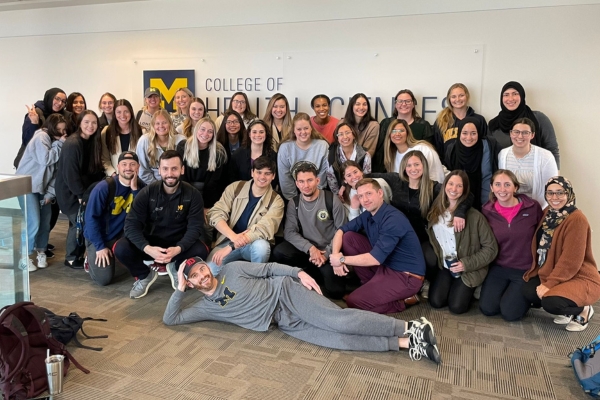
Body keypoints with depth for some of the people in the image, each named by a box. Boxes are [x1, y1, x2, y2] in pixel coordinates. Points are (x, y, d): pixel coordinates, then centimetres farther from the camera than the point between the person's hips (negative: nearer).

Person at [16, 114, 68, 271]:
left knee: (45, 222, 4)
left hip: (42, 186, 7)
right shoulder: (41, 137, -12)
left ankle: (41, 252, 19)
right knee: (33, 222, -12)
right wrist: (59, 144, -18)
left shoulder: (57, 142, 9)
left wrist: (50, 192, -6)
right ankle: (24, 256, 0)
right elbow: (45, 159, -27)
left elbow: (56, 170, 3)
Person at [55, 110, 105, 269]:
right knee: (80, 223, -7)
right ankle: (72, 258, 8)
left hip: (85, 190, 7)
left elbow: (96, 170, 8)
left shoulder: (93, 142, 4)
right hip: (70, 192, -7)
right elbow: (70, 173, -23)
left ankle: (78, 254, 22)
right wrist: (81, 195, -19)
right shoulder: (72, 144, -21)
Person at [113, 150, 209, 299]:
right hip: (151, 244, 1)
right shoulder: (147, 193, -10)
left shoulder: (193, 194, -10)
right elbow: (131, 224, -16)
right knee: (120, 248, -26)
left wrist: (178, 248, -35)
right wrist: (147, 248, -35)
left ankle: (176, 269, 5)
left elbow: (195, 227, -15)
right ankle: (145, 275, 6)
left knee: (201, 251, -31)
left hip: (178, 244, 0)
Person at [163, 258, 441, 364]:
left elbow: (268, 268, 7)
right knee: (337, 339, -19)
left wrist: (299, 273, -5)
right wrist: (180, 288, 1)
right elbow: (170, 319, 11)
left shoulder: (231, 270, 6)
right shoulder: (205, 307, 13)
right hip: (283, 323, 2)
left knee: (337, 321, -25)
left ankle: (411, 328, -23)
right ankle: (405, 344, -23)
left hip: (285, 292, -2)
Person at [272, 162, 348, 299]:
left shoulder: (332, 200, -6)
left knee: (335, 290, -24)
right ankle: (317, 273, -8)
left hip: (329, 252, -3)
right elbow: (289, 232, -7)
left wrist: (327, 253, -16)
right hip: (307, 251, 3)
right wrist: (310, 248, -21)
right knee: (279, 252, -26)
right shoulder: (294, 203, 2)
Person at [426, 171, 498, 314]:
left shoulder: (474, 216, -18)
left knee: (456, 307, -14)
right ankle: (451, 285, 20)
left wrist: (467, 264, -19)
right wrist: (438, 260, 2)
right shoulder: (436, 212, -2)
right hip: (445, 266, 4)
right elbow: (432, 240, 14)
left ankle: (469, 289, 17)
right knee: (436, 302, -11)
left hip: (468, 270, -4)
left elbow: (491, 248, -13)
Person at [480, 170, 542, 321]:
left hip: (525, 270, -2)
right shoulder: (487, 211, -6)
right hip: (498, 268, 2)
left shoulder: (533, 207, -12)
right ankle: (506, 291, 24)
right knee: (487, 309, -6)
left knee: (510, 313, -9)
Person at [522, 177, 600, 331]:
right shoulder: (548, 213, 4)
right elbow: (542, 248, 9)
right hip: (550, 273, 8)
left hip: (580, 277, -7)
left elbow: (571, 261, -23)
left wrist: (549, 284, -22)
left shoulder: (577, 219, -21)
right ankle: (567, 311, 10)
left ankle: (583, 310, 3)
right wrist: (547, 280, 2)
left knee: (550, 302, -30)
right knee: (528, 291, -17)